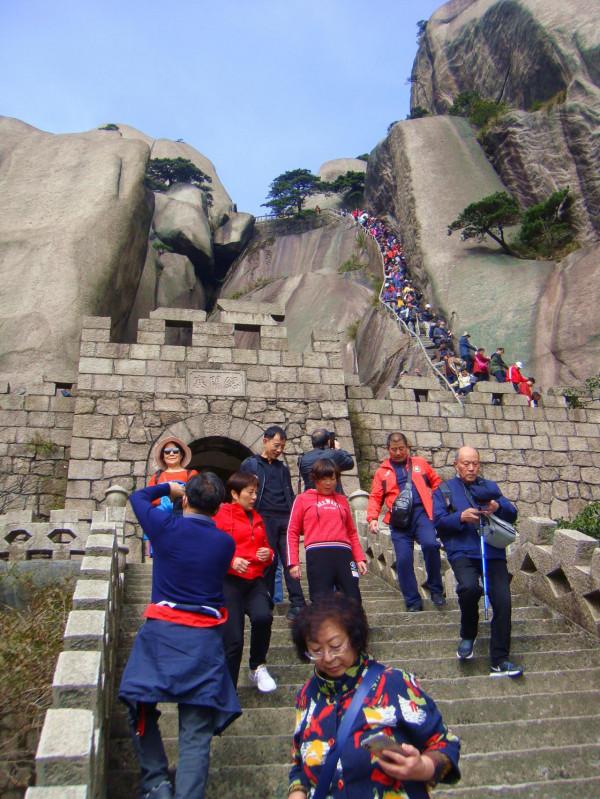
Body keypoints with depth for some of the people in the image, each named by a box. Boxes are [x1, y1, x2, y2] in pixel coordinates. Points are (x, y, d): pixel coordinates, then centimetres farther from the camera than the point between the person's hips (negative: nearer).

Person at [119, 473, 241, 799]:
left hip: (162, 631, -1)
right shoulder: (226, 542, 1)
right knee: (196, 731, 5)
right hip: (205, 638, 2)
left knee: (141, 707, 19)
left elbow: (138, 496, 11)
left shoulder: (167, 527, -6)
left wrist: (168, 487, 27)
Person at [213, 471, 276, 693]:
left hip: (255, 580, 4)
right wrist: (231, 561, -20)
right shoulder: (221, 515, -1)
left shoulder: (257, 518, 20)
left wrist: (268, 554, 5)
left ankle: (258, 666, 1)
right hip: (230, 581, -4)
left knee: (263, 617, -25)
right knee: (233, 640, -7)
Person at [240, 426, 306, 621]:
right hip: (264, 520, -3)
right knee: (269, 561, -1)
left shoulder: (283, 468, 20)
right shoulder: (250, 464, 6)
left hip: (285, 520, 4)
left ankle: (297, 604, -1)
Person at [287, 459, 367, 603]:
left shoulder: (342, 500, 20)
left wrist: (360, 558, 13)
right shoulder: (303, 499, 11)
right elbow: (293, 532, 8)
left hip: (343, 554, 3)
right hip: (317, 555, -3)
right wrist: (294, 562, 0)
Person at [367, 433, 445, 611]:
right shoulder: (382, 472, 16)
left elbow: (436, 483, 23)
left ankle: (435, 588, -4)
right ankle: (413, 602, 11)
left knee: (430, 544, -26)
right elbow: (375, 497, 12)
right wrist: (372, 518, -3)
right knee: (403, 559, -5)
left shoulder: (420, 464, 18)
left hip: (421, 513, -1)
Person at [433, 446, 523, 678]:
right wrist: (461, 516, -15)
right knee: (469, 587, -30)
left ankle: (499, 661, 3)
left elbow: (512, 513, 11)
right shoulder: (444, 490, 13)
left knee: (503, 601, -11)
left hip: (493, 552, 3)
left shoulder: (490, 487, 20)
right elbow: (439, 522, 2)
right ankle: (468, 636, 0)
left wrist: (498, 507, -11)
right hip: (462, 552, -3)